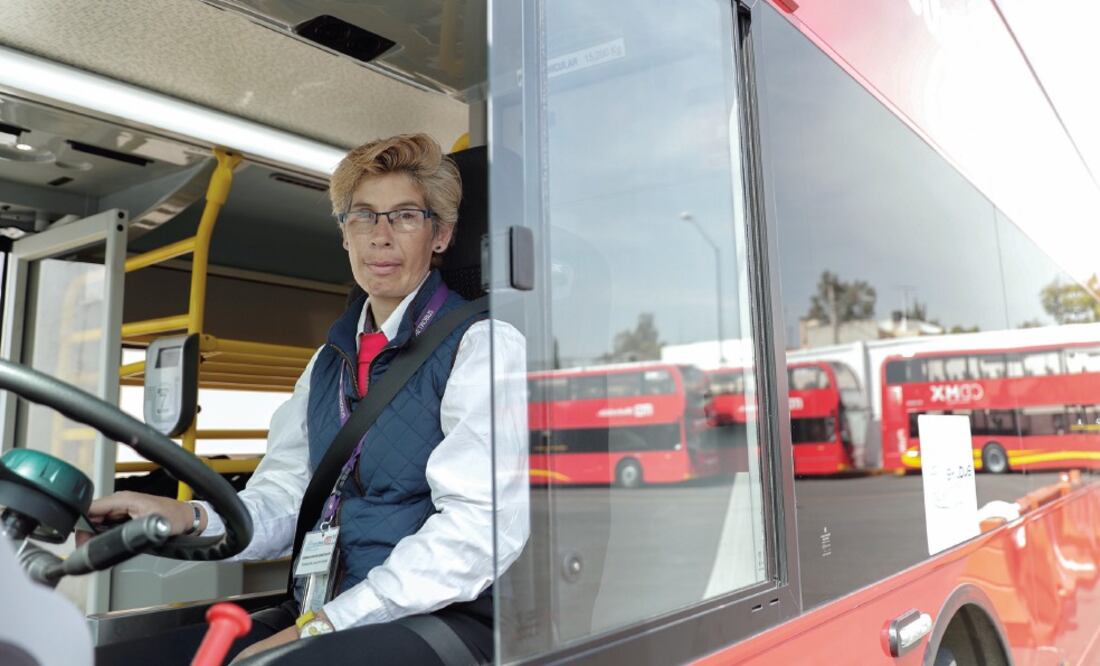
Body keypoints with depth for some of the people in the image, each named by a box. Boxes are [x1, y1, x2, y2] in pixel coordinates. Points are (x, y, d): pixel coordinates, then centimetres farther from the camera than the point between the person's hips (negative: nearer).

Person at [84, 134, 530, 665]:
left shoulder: (485, 346, -6)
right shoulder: (328, 363, 17)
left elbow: (480, 525, -15)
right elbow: (282, 500, 11)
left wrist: (320, 623, -18)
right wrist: (191, 519, -11)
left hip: (445, 619, -5)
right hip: (326, 615, 6)